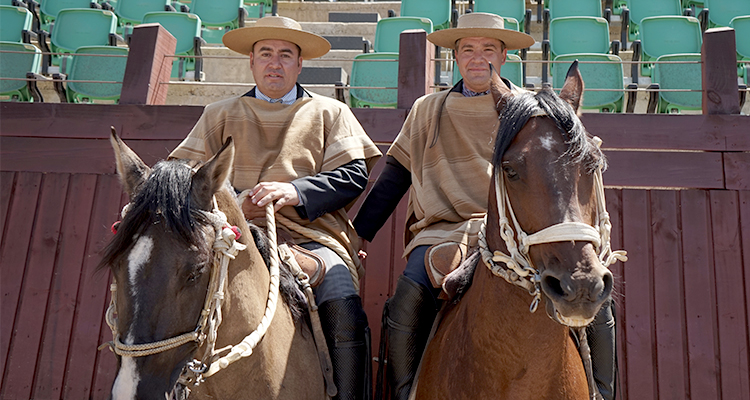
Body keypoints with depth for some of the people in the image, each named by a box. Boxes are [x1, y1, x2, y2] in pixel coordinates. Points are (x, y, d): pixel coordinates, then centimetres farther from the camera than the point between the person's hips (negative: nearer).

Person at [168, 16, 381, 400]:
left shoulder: (330, 113, 20)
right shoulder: (220, 114, 24)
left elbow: (354, 175, 7)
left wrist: (295, 191, -12)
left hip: (312, 234, -1)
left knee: (343, 309, -30)